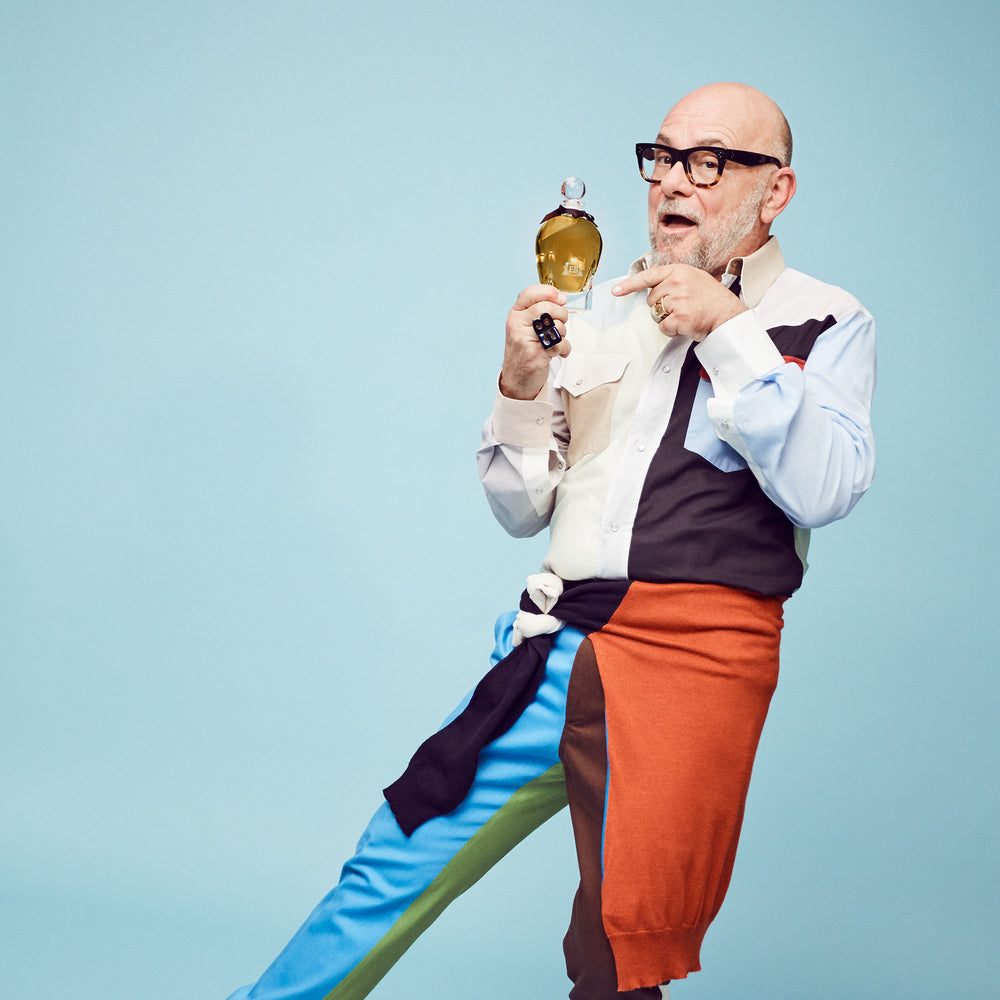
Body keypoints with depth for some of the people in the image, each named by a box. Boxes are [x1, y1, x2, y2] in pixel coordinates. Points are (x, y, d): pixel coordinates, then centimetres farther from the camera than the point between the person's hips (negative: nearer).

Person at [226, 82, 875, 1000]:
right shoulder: (605, 313, 16)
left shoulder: (823, 324, 5)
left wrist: (728, 331, -12)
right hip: (555, 649, 4)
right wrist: (523, 387, -2)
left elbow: (824, 490, -12)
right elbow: (522, 510, 16)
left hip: (690, 662, -4)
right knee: (393, 868, 6)